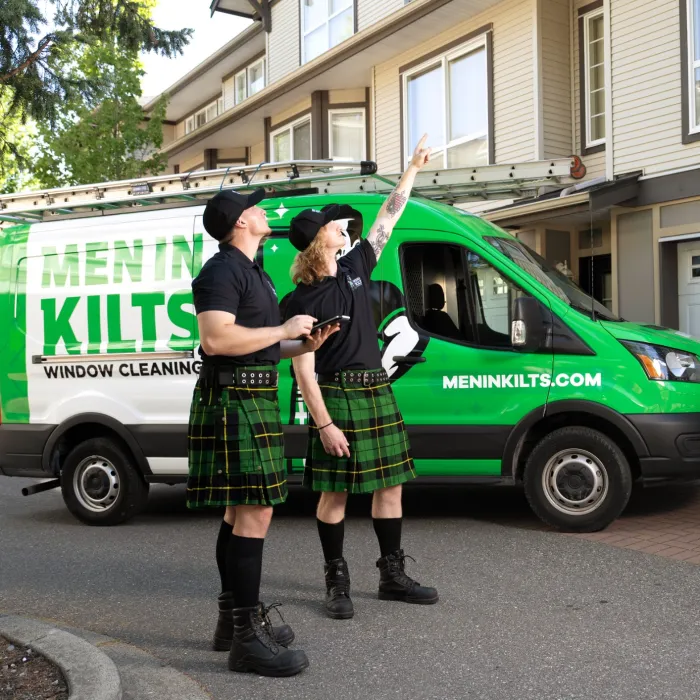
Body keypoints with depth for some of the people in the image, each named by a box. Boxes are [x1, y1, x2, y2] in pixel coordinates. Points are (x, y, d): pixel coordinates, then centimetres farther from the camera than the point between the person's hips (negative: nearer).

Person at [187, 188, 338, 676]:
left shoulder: (254, 273, 21)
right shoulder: (222, 271, -11)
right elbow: (215, 339, -25)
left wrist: (306, 345, 9)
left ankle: (233, 618, 22)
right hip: (234, 401, -10)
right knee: (255, 514, -12)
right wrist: (285, 330, -16)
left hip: (255, 400, 10)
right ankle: (248, 636, -7)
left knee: (239, 512, 13)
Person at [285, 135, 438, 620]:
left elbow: (388, 217, 18)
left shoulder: (355, 267, 9)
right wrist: (323, 424, -18)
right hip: (337, 395, -7)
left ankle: (392, 575, 22)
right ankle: (337, 582, 14)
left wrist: (413, 169, 20)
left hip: (378, 390, 7)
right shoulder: (303, 300, -9)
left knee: (390, 485, 10)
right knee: (335, 493, 0)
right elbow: (303, 369, -13)